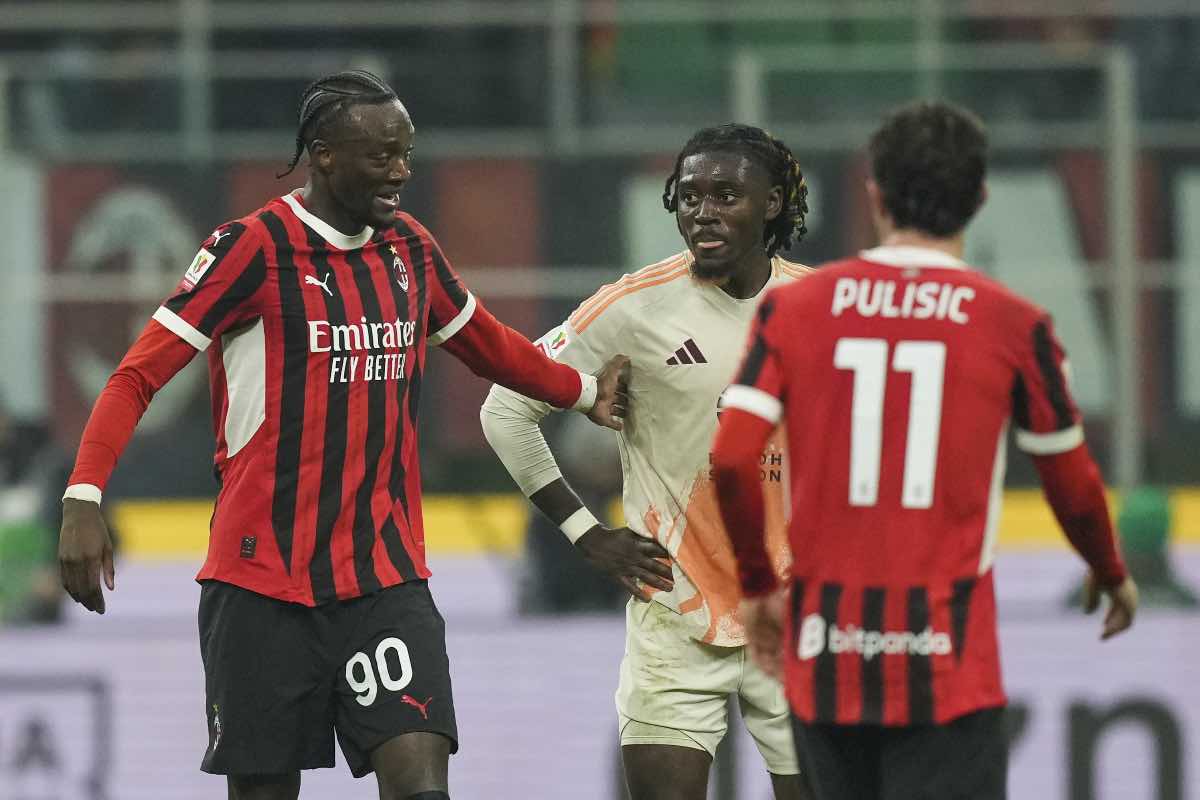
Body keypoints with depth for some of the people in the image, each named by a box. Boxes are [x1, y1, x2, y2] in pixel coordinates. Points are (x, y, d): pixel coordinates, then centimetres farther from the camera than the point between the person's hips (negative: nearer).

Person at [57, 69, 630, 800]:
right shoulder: (255, 248, -9)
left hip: (387, 575, 4)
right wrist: (83, 501, -21)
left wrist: (584, 392, 36)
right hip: (263, 576, -4)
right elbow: (138, 377, -11)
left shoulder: (411, 248, 9)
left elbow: (489, 347, 30)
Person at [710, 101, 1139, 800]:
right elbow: (1072, 481, 8)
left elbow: (731, 461, -5)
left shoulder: (795, 309, 2)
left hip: (826, 654, 3)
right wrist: (1112, 576, 28)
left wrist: (759, 584, 12)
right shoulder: (1013, 327, -2)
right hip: (947, 663, -3)